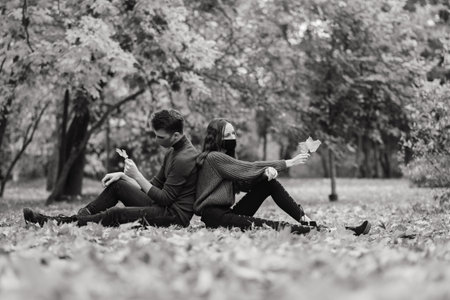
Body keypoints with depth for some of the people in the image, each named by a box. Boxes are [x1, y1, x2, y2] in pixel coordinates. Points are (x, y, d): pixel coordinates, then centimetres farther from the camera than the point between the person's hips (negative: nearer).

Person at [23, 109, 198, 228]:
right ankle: (77, 217, 1)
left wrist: (137, 176, -16)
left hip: (175, 215, -10)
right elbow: (155, 185, 18)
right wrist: (124, 176, 6)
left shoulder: (184, 159, -20)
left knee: (115, 214, -22)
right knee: (117, 184, 8)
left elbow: (165, 198, -21)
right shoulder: (173, 152, 15)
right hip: (163, 208, 10)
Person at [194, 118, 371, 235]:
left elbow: (243, 183, 3)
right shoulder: (213, 157, -11)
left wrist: (266, 171, -20)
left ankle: (309, 224, -18)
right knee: (250, 224, -39)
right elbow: (248, 168, -15)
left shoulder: (227, 158, 17)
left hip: (228, 210, 8)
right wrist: (288, 163, -14)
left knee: (269, 183, -6)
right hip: (213, 214, -8)